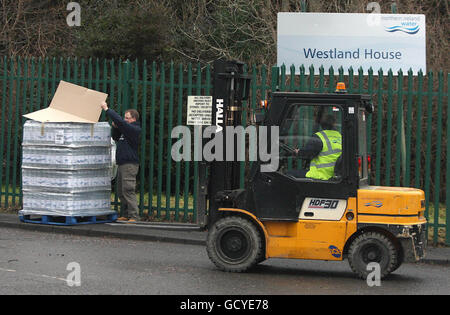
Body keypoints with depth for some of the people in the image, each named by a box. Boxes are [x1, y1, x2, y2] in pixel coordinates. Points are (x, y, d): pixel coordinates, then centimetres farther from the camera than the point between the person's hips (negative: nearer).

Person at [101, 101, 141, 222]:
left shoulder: (134, 129, -11)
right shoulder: (125, 129, 19)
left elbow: (120, 121, -21)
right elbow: (115, 137, 28)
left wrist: (107, 109, -17)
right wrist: (115, 128, 9)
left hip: (130, 164, -10)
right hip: (122, 164, 10)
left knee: (128, 190, -14)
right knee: (121, 191, 11)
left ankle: (134, 216, -14)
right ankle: (125, 215, 17)